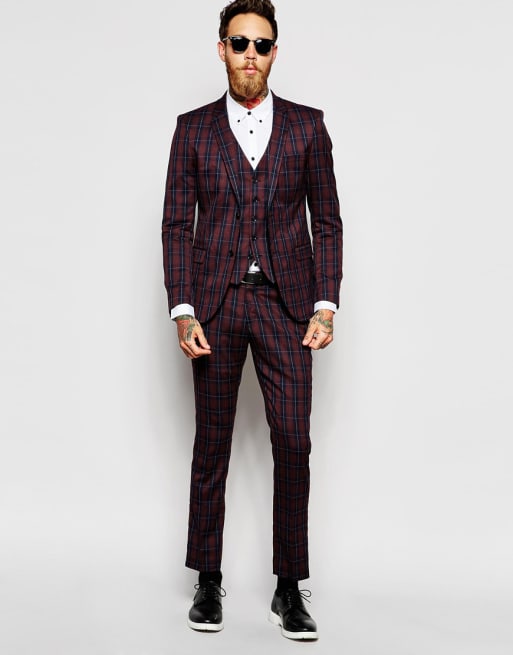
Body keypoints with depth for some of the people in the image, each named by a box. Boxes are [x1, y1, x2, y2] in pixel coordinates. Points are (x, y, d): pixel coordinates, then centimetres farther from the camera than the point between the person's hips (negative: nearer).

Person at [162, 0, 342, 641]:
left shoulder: (307, 126, 9)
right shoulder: (193, 129, 9)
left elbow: (327, 221, 8)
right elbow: (176, 224, 5)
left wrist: (326, 305, -3)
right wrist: (183, 311, -5)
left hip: (285, 303, 0)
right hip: (215, 303, 0)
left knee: (293, 441, -5)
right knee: (211, 444, 5)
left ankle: (289, 589, 7)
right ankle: (208, 582, 18)